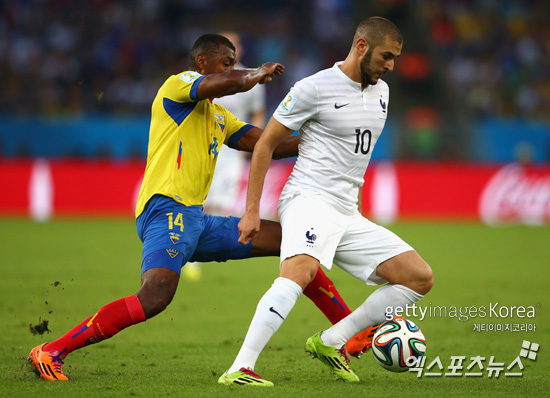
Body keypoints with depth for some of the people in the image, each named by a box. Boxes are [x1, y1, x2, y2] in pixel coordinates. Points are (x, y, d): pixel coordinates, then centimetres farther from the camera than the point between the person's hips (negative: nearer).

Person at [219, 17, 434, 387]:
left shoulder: (381, 91, 15)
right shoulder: (315, 88, -7)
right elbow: (265, 144, -3)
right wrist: (252, 212, -7)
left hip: (349, 216, 8)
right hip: (309, 200, -8)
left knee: (421, 277, 0)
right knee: (301, 269, -36)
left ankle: (331, 342, 0)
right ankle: (240, 368, -42)